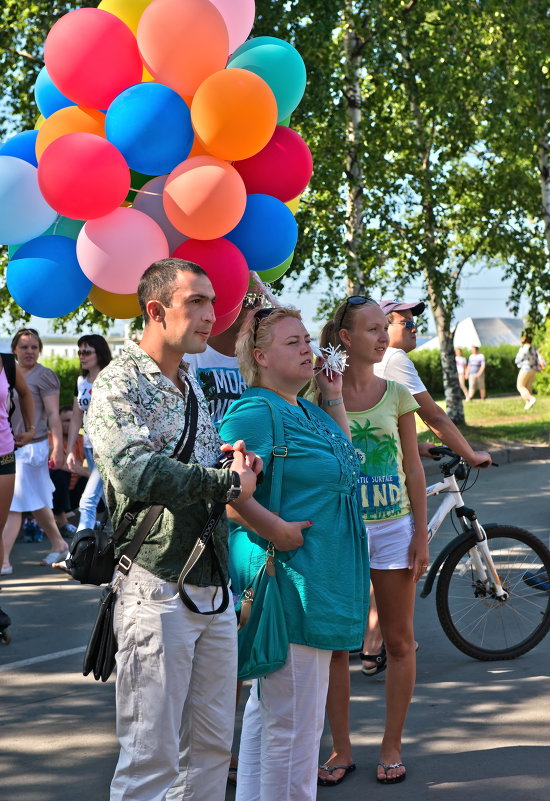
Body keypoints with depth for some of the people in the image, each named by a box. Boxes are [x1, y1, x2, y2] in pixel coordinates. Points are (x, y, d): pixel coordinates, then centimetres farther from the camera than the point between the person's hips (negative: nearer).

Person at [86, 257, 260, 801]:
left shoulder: (194, 388, 18)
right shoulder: (118, 385, -8)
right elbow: (135, 470, -25)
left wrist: (239, 460, 2)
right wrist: (228, 482, -16)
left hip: (215, 589, 8)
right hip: (158, 590, -8)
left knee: (212, 745, 12)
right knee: (151, 756, -4)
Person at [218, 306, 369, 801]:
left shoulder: (308, 411, 14)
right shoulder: (254, 412, -15)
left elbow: (344, 458, 29)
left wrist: (335, 399, 20)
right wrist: (277, 529, -22)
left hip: (320, 582, 10)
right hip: (288, 580, -10)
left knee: (269, 707, 19)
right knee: (294, 720, -5)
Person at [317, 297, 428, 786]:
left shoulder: (396, 394, 1)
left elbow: (413, 468, 3)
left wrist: (421, 533, 0)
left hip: (392, 526, 1)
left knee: (399, 641, 6)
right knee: (334, 643, 5)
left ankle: (392, 747, 18)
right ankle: (341, 749, 17)